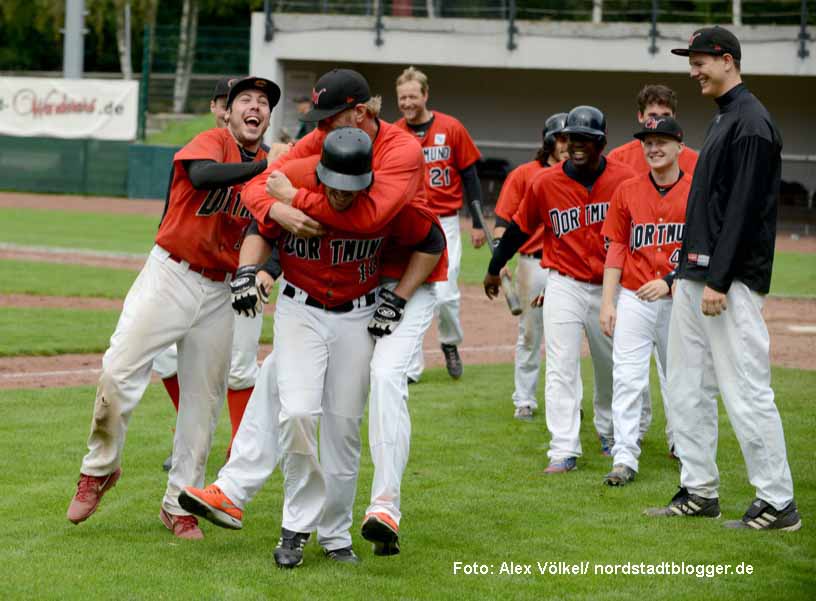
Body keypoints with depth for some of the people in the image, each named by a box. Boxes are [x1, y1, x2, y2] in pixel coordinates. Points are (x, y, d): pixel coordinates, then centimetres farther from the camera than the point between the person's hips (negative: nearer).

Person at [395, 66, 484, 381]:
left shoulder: (451, 129, -3)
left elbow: (470, 176, 2)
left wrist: (478, 223, 1)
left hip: (444, 222, -2)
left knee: (444, 294, -9)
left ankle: (451, 343, 22)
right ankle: (411, 367, 7)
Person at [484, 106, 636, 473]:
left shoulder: (624, 180, -9)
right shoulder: (545, 184, -7)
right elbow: (519, 228, 6)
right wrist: (494, 270, 16)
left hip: (610, 287, 1)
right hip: (564, 286, -1)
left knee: (611, 366, 16)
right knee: (561, 368, -9)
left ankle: (609, 433, 38)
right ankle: (564, 450, -9)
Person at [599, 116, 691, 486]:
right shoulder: (627, 192, 5)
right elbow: (616, 248, 6)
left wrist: (668, 282, -16)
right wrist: (607, 302, 0)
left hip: (679, 299, -1)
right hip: (634, 299, 1)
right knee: (627, 379, -7)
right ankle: (624, 458, -8)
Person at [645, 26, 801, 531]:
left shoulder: (751, 122, -13)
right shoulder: (724, 120, 18)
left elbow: (744, 208, -19)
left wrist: (719, 281, -22)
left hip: (731, 279, -11)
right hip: (697, 273, 11)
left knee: (746, 391, -10)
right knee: (687, 385, 13)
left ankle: (778, 503, -6)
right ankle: (700, 491, 21)